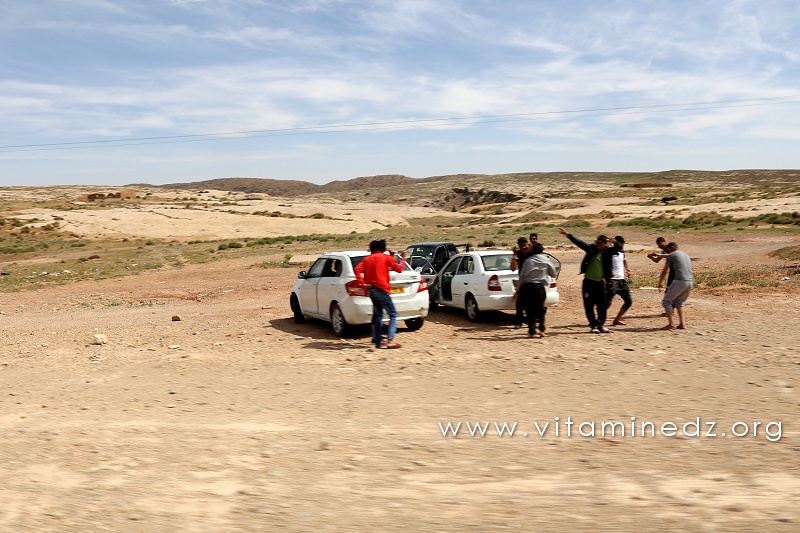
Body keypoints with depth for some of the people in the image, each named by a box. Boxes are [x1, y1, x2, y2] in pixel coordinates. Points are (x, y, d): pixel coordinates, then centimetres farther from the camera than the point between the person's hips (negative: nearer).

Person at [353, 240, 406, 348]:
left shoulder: (367, 259, 13)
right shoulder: (386, 258, 0)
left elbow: (357, 270, 0)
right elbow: (399, 269, -1)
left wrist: (363, 283, -2)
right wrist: (403, 258, 13)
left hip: (371, 290, 6)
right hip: (381, 289, -6)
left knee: (378, 315, 15)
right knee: (393, 315, -3)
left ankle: (377, 341, 13)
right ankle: (390, 340, -16)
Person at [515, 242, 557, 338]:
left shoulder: (528, 261, 7)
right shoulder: (546, 260, 6)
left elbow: (522, 276, 7)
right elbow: (553, 274, 15)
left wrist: (517, 290, 12)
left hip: (527, 287, 1)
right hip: (540, 287, 0)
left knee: (530, 310, 6)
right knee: (540, 309, 15)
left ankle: (532, 332, 3)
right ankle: (541, 330, 9)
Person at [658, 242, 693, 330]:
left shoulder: (671, 256, 4)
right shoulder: (686, 256, 25)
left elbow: (664, 271, 6)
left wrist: (660, 283, 20)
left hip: (679, 281, -7)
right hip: (690, 281, 7)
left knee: (666, 301, 3)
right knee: (679, 302, 23)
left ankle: (671, 324, -5)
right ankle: (682, 323, 15)